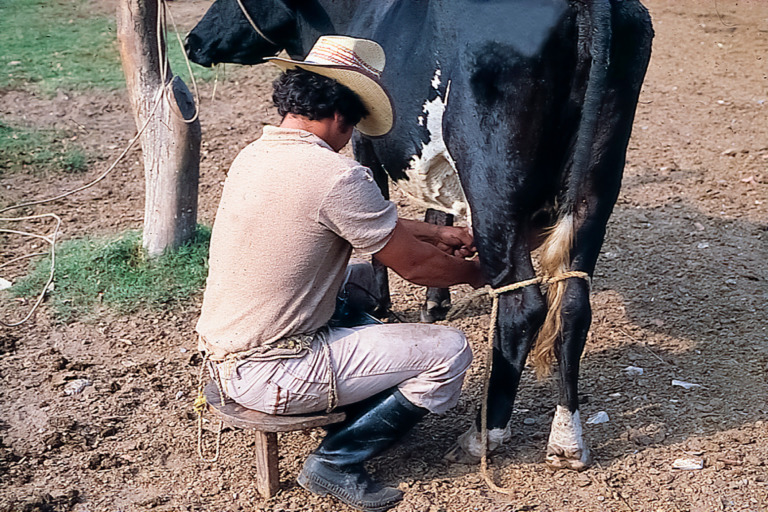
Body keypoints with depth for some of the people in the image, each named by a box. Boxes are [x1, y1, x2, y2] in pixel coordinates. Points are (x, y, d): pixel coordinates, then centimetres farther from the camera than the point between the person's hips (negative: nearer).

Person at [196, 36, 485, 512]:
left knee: (360, 276, 28)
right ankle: (337, 462, 3)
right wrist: (477, 273, 9)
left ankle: (353, 407, 27)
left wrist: (437, 233, 20)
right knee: (449, 351, -6)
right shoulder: (335, 175, -23)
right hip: (269, 373, -9)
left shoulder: (256, 153, 6)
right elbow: (415, 266, -11)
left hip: (224, 350, 9)